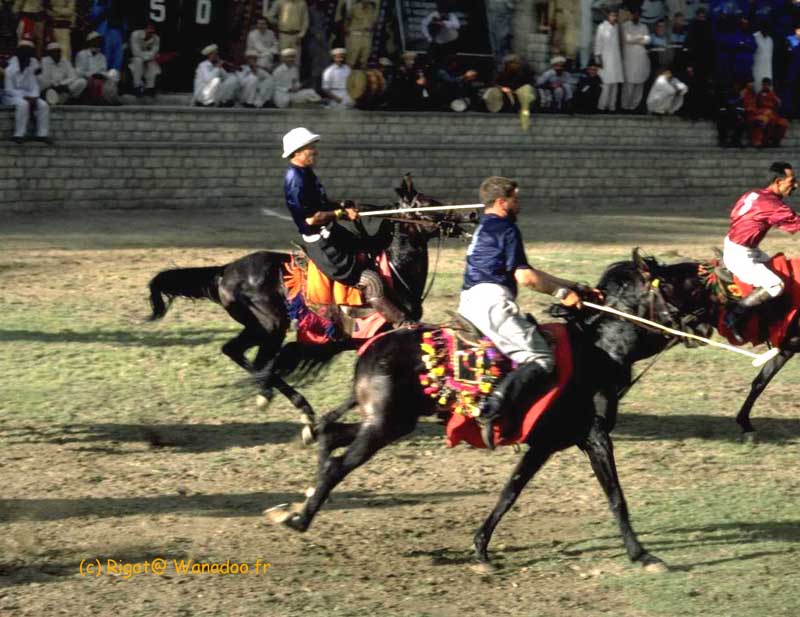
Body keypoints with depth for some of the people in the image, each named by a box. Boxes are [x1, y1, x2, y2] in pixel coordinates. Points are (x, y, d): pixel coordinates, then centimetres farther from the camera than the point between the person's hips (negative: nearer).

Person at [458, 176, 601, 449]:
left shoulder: (485, 228, 29)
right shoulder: (506, 229, -1)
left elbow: (530, 275, 29)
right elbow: (524, 276, -11)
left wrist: (575, 287, 26)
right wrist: (563, 293, 2)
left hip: (468, 303, 10)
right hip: (492, 300, -10)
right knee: (541, 360, -14)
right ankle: (491, 410, -33)